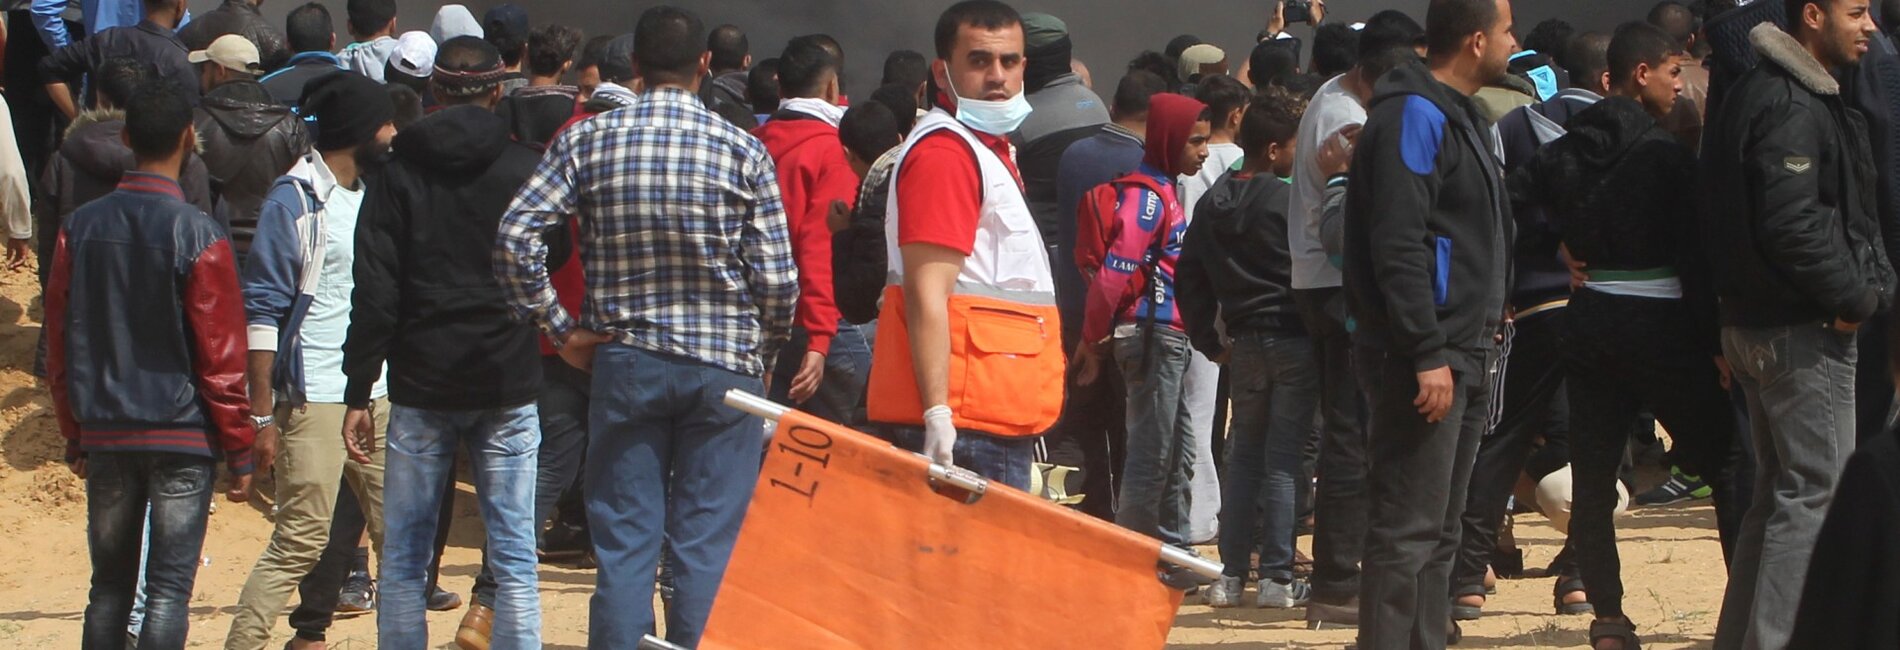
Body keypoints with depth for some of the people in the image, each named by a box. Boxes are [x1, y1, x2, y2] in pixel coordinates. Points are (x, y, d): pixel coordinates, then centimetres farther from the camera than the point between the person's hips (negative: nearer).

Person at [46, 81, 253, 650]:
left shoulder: (81, 228, 0)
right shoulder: (197, 235, -12)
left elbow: (60, 345, 6)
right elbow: (221, 355, -9)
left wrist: (75, 435, 16)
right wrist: (239, 449, -1)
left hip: (106, 434, 4)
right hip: (183, 433, -4)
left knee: (109, 584, 12)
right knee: (169, 588, -4)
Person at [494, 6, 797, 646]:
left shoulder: (588, 140, -1)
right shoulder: (742, 150, -4)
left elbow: (515, 238, -10)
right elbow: (777, 278, -6)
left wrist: (559, 329, 0)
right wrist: (762, 350, 11)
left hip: (625, 360, 1)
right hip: (724, 364, -1)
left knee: (624, 544, 5)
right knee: (708, 545, 3)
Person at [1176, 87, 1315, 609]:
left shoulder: (1211, 204, 7)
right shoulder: (1290, 201, -13)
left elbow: (1190, 278, 10)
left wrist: (1210, 342, 15)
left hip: (1244, 343, 6)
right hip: (1294, 339, -6)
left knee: (1244, 453, 14)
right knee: (1284, 458, -2)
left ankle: (1231, 574, 11)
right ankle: (1277, 577, -3)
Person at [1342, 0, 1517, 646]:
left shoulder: (1458, 116, 19)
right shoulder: (1413, 115, -13)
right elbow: (1397, 246, -21)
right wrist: (1428, 355, -24)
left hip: (1462, 355, 10)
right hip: (1424, 359, -10)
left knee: (1438, 532, 13)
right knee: (1408, 532, -10)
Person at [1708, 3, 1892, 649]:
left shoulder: (1760, 93, 15)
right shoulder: (1791, 109, -19)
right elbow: (1790, 228, -27)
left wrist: (1868, 280, 8)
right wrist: (1856, 296, -16)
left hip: (1754, 325, 11)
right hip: (1805, 331, -11)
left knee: (1780, 492, 17)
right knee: (1815, 496, -7)